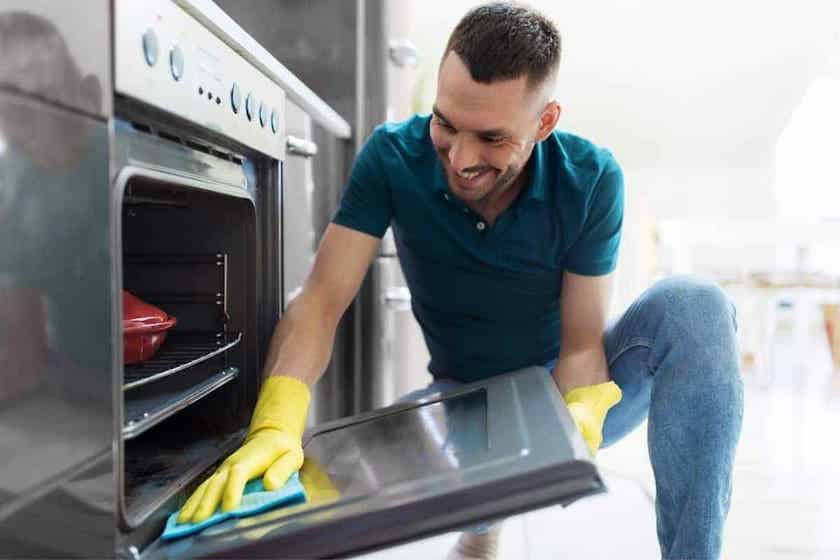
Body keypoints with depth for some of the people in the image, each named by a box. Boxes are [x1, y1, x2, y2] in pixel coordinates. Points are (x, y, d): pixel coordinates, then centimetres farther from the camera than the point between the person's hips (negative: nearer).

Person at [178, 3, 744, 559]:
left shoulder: (592, 180, -20)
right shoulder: (394, 157, -20)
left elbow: (580, 345, -17)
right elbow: (320, 303, -26)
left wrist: (578, 421, -39)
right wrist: (275, 427, -42)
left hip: (570, 391, 0)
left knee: (691, 306, -28)